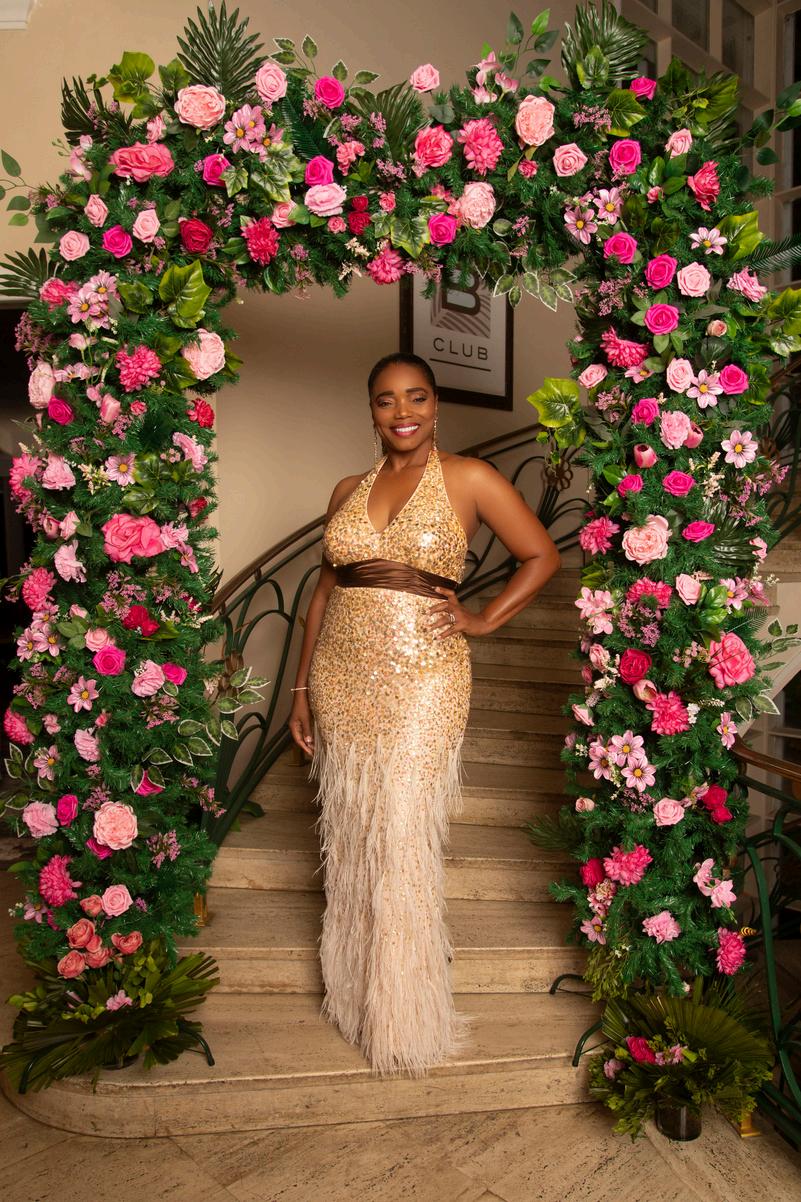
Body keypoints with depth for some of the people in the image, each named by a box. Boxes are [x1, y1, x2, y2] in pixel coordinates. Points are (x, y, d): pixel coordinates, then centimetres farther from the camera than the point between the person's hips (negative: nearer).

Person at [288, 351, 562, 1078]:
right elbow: (326, 589, 14)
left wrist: (484, 621, -4)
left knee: (403, 847, 1)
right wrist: (303, 685, 11)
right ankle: (354, 994, 32)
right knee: (349, 842, 12)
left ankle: (406, 1017, 22)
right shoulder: (348, 491, 11)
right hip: (341, 682, 5)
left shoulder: (469, 480, -1)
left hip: (421, 684, -4)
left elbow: (543, 556, 4)